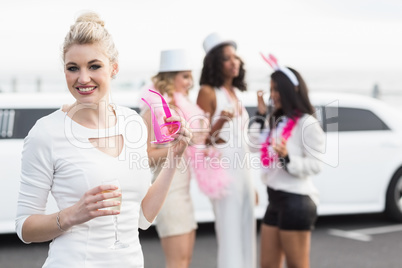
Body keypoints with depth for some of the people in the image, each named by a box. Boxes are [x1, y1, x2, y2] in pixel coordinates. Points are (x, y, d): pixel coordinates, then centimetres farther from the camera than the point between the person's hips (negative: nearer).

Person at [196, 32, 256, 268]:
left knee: (248, 236, 9)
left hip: (244, 170, 8)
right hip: (224, 170, -7)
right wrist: (221, 122, -27)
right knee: (230, 237, -9)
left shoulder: (237, 93, 15)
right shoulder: (208, 92, -6)